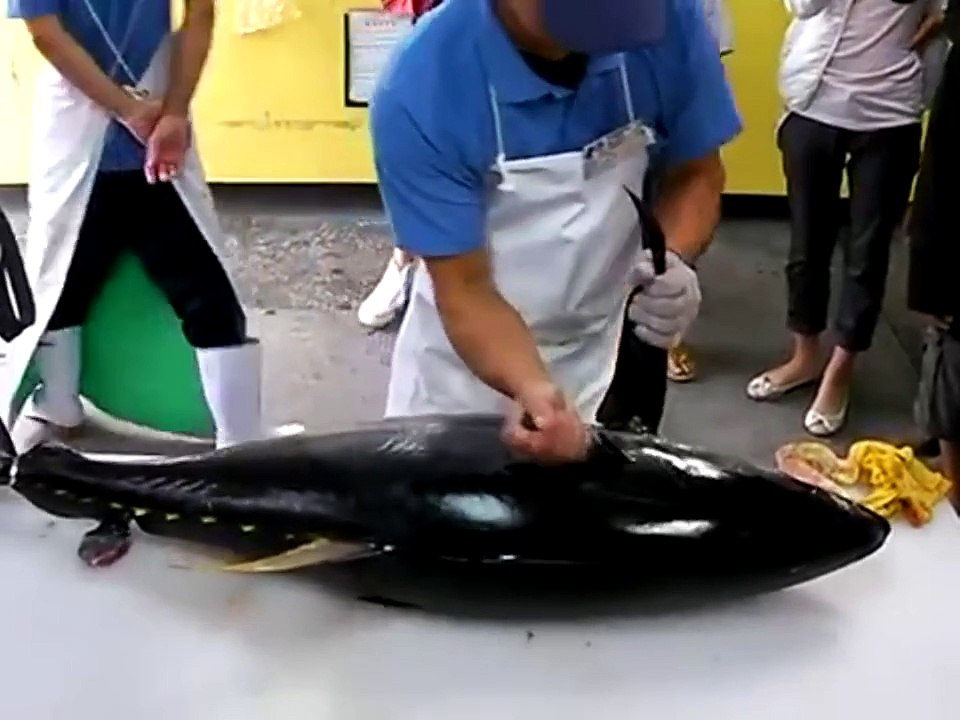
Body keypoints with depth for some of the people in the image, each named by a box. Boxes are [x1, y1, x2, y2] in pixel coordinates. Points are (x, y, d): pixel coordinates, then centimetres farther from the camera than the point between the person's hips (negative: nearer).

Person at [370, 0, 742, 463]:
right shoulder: (419, 89, -28)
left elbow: (697, 174, -6)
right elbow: (464, 289, -23)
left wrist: (674, 258, -27)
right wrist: (534, 390, -41)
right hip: (465, 364, -1)